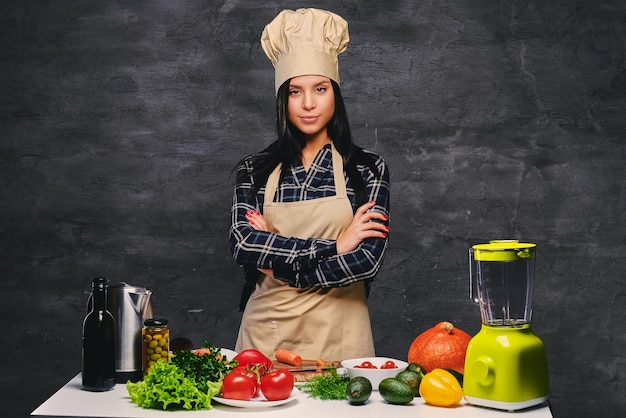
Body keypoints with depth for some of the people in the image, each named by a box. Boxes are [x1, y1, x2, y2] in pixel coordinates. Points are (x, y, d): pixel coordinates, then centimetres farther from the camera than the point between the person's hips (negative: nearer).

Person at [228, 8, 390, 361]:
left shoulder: (367, 169, -1)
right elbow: (242, 244, -12)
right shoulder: (255, 170, 3)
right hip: (266, 334, 1)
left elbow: (367, 260, -11)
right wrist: (333, 246, -15)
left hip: (338, 337, -1)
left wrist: (279, 260, -8)